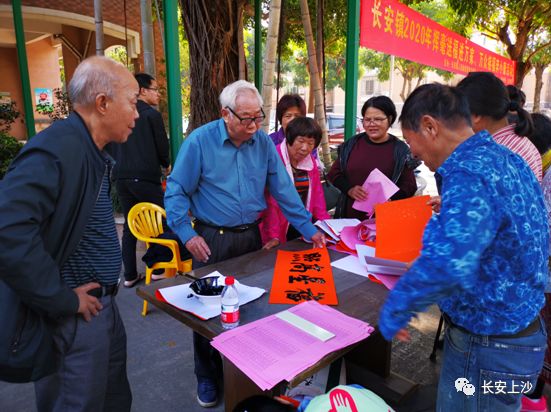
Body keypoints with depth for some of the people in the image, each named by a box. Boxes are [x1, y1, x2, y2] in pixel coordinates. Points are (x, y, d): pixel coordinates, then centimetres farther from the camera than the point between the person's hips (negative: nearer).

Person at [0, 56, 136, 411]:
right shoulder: (54, 152, -24)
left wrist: (105, 293, 11)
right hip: (72, 320, -9)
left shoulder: (95, 154, 7)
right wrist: (63, 300, -24)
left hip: (102, 305, 9)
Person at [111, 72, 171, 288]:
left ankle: (130, 275, 15)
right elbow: (162, 146, -3)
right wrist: (166, 165, 16)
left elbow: (113, 147, 14)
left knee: (129, 226, 11)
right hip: (146, 177, -6)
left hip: (121, 177, 6)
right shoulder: (152, 114, -5)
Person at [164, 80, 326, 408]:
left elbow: (283, 189, 3)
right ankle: (208, 376, 29)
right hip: (212, 239, -3)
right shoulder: (200, 141, -11)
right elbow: (176, 192, -8)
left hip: (251, 236, 4)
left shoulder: (264, 142, 0)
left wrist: (308, 229, 0)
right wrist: (187, 234, -17)